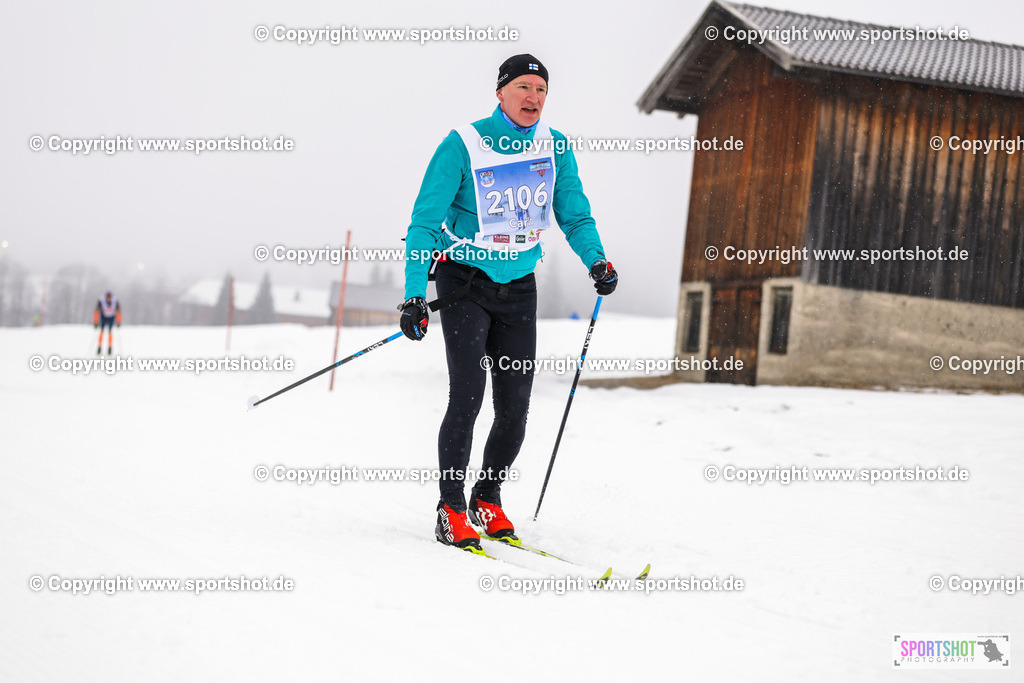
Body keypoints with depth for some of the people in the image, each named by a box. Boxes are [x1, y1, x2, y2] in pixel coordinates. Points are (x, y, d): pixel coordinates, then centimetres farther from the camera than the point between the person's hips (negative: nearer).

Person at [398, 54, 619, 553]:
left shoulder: (555, 148, 0)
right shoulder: (462, 146, -13)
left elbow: (574, 215, 9)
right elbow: (424, 223, -12)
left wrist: (596, 261, -10)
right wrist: (414, 296, -20)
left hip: (519, 286, 4)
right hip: (464, 282, -4)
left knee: (515, 406, 3)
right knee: (468, 395, -14)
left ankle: (487, 500, 23)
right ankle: (451, 509, -1)